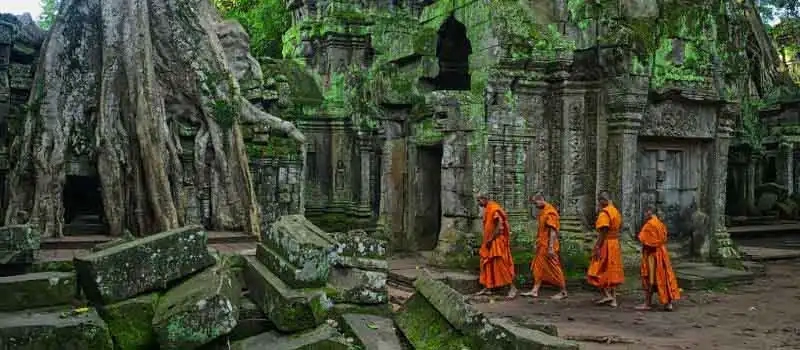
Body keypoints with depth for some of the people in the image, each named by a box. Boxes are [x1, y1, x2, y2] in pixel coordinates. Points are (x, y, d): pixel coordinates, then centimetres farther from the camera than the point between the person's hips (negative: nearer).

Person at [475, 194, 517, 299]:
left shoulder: (494, 209, -14)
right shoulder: (487, 210, 15)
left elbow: (500, 226, -21)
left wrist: (491, 239, -19)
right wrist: (487, 240, 11)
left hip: (497, 241, -10)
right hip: (490, 241, 10)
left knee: (501, 263, -9)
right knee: (487, 264, 9)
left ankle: (512, 287, -4)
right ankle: (487, 287, 14)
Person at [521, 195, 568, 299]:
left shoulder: (550, 212, -16)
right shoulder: (542, 211, 12)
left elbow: (553, 231, -20)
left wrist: (551, 248, -23)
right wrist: (538, 243, 15)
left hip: (548, 246, -9)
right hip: (542, 246, 9)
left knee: (555, 268, -1)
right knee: (538, 268, 8)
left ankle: (563, 292, 8)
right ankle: (535, 291, 11)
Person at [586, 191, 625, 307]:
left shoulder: (604, 213, -16)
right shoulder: (615, 211, 12)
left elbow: (603, 232, -21)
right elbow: (619, 226, 14)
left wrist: (597, 247, -21)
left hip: (605, 244, -9)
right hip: (615, 244, 9)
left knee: (598, 272, 1)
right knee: (612, 272, 12)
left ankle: (607, 295, -5)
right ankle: (613, 299, 14)